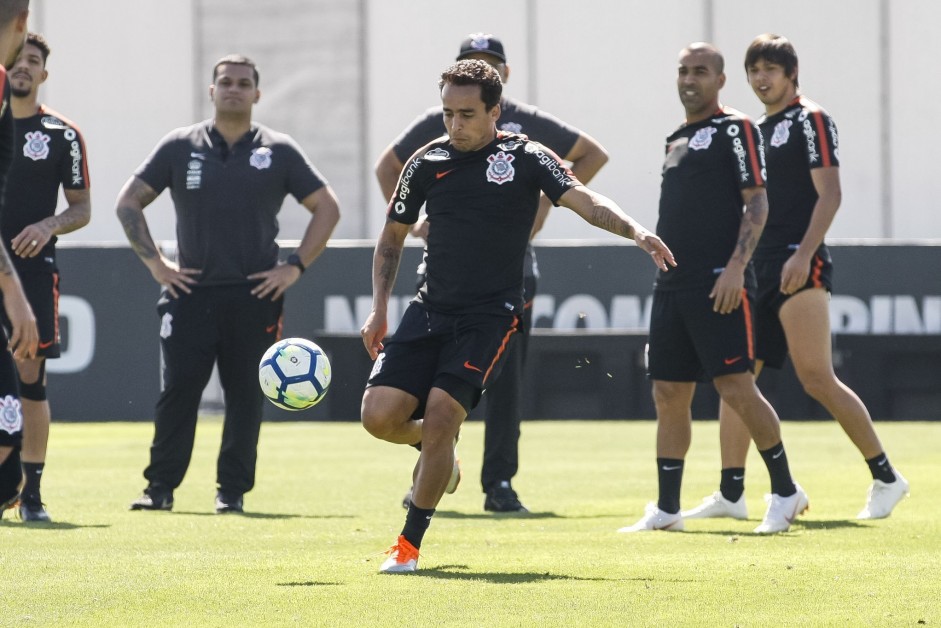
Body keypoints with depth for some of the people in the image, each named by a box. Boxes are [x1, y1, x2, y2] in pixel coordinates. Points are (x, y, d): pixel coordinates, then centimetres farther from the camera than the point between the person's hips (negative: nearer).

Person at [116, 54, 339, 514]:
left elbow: (326, 208, 8)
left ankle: (232, 490, 7)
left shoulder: (278, 152, 5)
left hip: (255, 295, 0)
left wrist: (295, 267, 0)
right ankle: (160, 487, 2)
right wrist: (154, 262, 0)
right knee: (177, 390, -5)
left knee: (245, 396, 0)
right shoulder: (179, 147, 6)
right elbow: (129, 203, 9)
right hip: (191, 291, 0)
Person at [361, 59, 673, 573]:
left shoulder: (525, 158, -1)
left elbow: (586, 202, -11)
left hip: (491, 314, -3)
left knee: (440, 415, -17)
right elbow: (392, 237, 18)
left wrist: (636, 232, -30)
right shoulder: (427, 161, 7)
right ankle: (438, 450, 24)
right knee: (379, 414, -11)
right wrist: (380, 308, 7)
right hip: (430, 308, 3)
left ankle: (409, 544, -3)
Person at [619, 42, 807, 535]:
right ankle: (666, 509, 9)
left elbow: (757, 203, -9)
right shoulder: (676, 139, 21)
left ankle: (786, 492, 1)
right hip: (671, 285, 8)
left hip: (718, 283, -8)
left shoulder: (735, 129, -3)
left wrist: (735, 267, -19)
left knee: (735, 387, -10)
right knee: (668, 395, 6)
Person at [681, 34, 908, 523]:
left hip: (798, 266, -8)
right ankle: (731, 493, 3)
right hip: (757, 270, 8)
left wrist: (804, 253, -21)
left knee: (817, 379, -12)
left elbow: (829, 194, -12)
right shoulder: (756, 130, 20)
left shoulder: (810, 120, -4)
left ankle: (885, 478, -4)